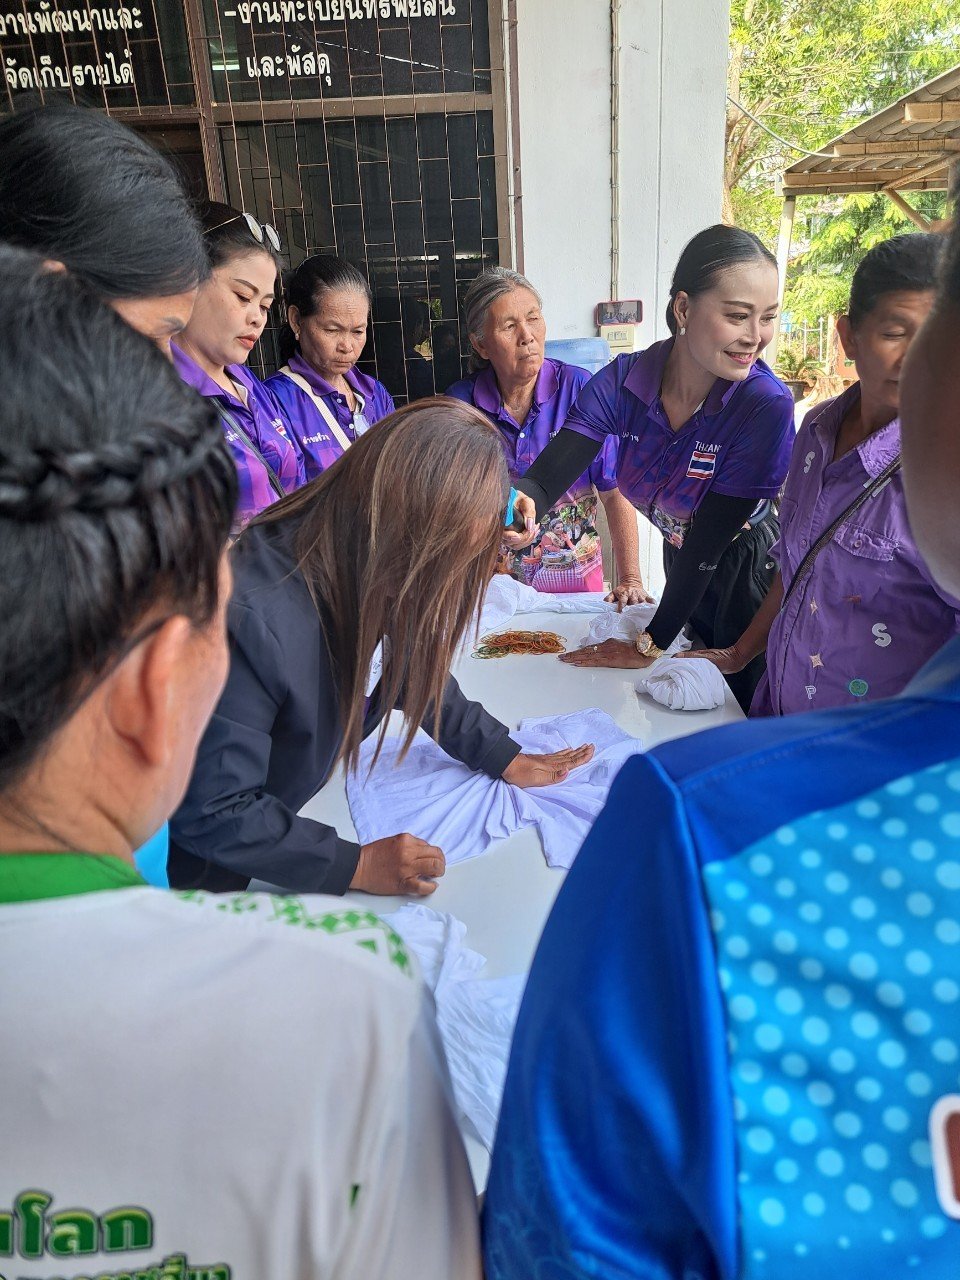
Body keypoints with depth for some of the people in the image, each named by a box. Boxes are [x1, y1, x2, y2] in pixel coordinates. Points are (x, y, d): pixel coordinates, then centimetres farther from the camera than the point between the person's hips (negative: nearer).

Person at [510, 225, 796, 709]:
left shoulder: (767, 405, -29)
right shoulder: (621, 382, -19)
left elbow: (710, 539, -26)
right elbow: (547, 477, -24)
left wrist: (649, 647, -20)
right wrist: (519, 503, -49)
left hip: (747, 575, -4)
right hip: (682, 565, 4)